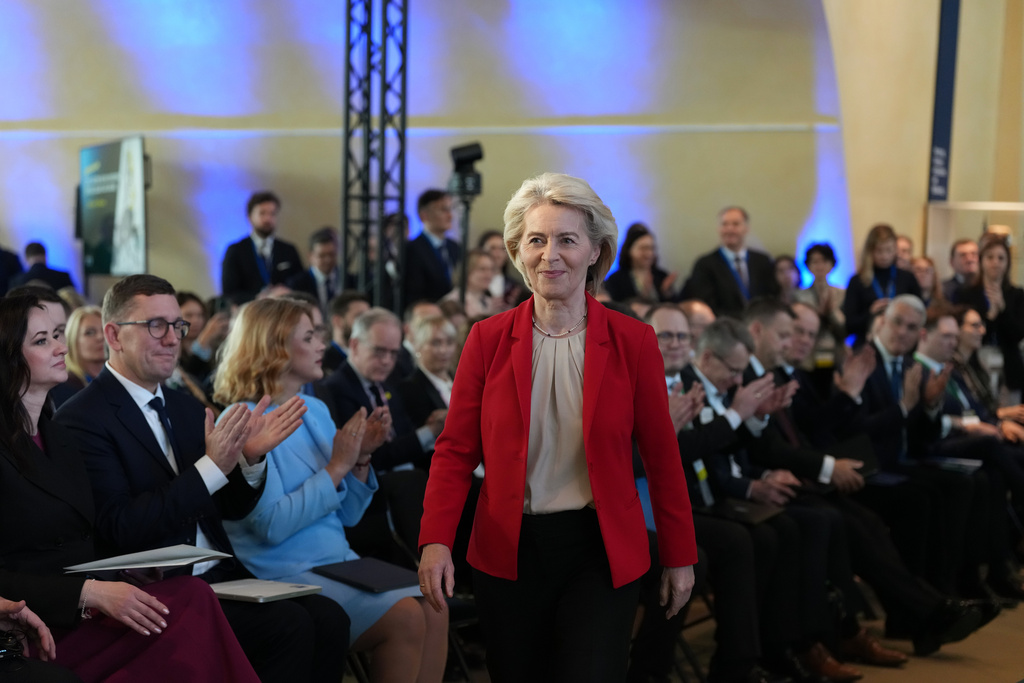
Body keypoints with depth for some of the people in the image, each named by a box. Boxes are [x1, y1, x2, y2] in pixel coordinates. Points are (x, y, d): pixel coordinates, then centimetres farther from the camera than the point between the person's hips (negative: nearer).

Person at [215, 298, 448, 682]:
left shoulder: (316, 410, 13)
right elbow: (272, 525, -19)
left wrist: (360, 456, 0)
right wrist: (337, 467, -15)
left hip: (340, 562, 7)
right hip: (284, 576, -7)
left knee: (434, 609, -16)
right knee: (405, 617, -25)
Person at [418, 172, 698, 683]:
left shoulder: (633, 342, -1)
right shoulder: (487, 339, 1)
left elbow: (660, 453, 3)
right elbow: (456, 450, 0)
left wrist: (679, 556, 5)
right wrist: (436, 541, -12)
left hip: (601, 552, -1)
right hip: (508, 551, 2)